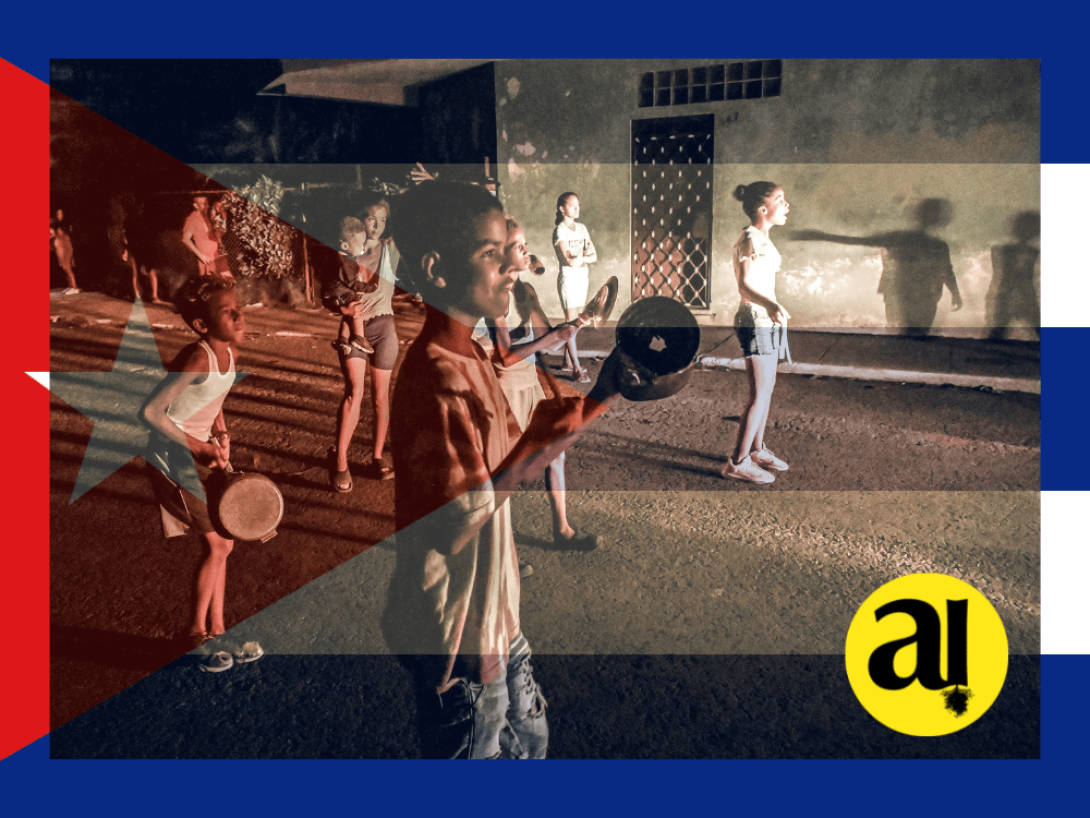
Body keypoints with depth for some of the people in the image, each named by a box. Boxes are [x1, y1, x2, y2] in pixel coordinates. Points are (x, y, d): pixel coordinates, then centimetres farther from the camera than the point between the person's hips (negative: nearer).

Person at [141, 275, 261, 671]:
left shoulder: (228, 352, -2)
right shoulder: (198, 359, -27)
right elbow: (151, 411, -27)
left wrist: (221, 437, 2)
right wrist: (200, 447, -24)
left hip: (200, 458, 8)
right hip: (173, 462, -8)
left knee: (220, 545, 12)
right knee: (218, 544, -1)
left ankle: (216, 630, 27)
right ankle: (197, 633, 18)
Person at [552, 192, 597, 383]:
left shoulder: (582, 228, 12)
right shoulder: (559, 231, -8)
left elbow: (594, 256, 6)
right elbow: (569, 260, -19)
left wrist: (580, 258, -12)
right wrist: (584, 254, -2)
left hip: (583, 277, 7)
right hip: (568, 278, -7)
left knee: (574, 321, 10)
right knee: (571, 321, -7)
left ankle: (567, 361, 20)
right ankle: (577, 369, -9)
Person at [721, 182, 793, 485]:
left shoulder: (763, 239, 15)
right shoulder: (750, 239, -15)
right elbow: (744, 286, -24)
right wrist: (771, 306, -40)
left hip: (768, 321, 10)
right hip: (756, 321, -10)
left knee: (766, 390, 14)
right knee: (760, 395, -9)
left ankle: (757, 450, 26)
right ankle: (737, 463, -4)